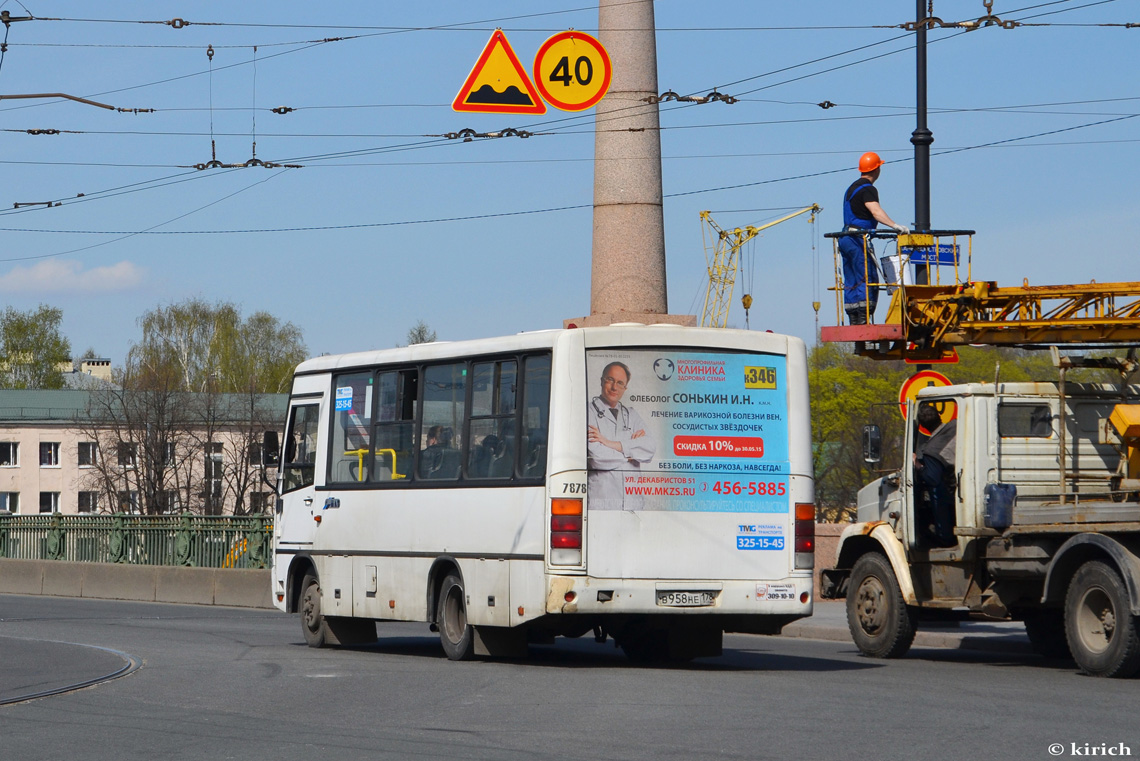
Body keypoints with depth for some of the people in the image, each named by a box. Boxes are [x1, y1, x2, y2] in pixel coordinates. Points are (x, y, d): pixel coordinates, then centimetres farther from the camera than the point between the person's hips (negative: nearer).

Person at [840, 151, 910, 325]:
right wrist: (895, 226, -37)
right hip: (859, 239, -10)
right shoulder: (868, 189, -10)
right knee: (867, 280, -9)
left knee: (851, 282, 8)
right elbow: (876, 212, -26)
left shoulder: (853, 187, 21)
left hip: (846, 238, 10)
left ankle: (853, 322, 7)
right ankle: (863, 321, -15)